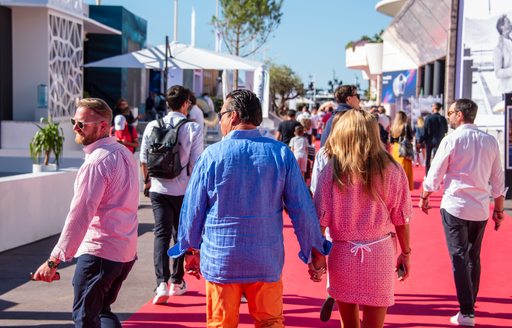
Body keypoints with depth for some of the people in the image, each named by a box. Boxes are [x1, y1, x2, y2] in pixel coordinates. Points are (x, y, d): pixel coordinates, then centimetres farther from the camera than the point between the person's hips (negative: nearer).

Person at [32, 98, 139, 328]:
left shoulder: (96, 162, -18)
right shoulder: (123, 152, 10)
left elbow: (80, 215, -23)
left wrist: (54, 260, -21)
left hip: (99, 251, -9)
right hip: (126, 250, 9)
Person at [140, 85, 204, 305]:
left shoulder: (152, 126, -1)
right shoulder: (193, 129, -9)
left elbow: (143, 159, 4)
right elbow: (196, 163, -8)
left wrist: (147, 180, 20)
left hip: (158, 188, 1)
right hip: (183, 190, -1)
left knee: (161, 234, 3)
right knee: (180, 235, 14)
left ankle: (162, 283, -13)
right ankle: (177, 282, 25)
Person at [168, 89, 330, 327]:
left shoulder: (212, 155, -8)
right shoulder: (281, 154, -5)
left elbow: (193, 209, 0)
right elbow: (302, 209, -3)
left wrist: (190, 249, 15)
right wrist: (315, 252, 7)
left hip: (220, 260, -1)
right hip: (267, 261, 1)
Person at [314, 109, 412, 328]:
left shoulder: (332, 171, -7)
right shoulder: (392, 171, -4)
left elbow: (320, 220, -6)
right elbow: (401, 219, 1)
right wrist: (405, 253, 13)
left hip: (343, 253, 0)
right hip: (380, 253, 0)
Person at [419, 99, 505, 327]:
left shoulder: (452, 139, -8)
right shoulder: (490, 141, 5)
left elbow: (435, 174, -4)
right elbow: (498, 179, 8)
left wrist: (424, 197, 11)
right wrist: (499, 209, 16)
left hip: (455, 206, -4)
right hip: (480, 209, 5)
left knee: (459, 257, -2)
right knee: (473, 257, 17)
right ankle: (470, 304, 27)